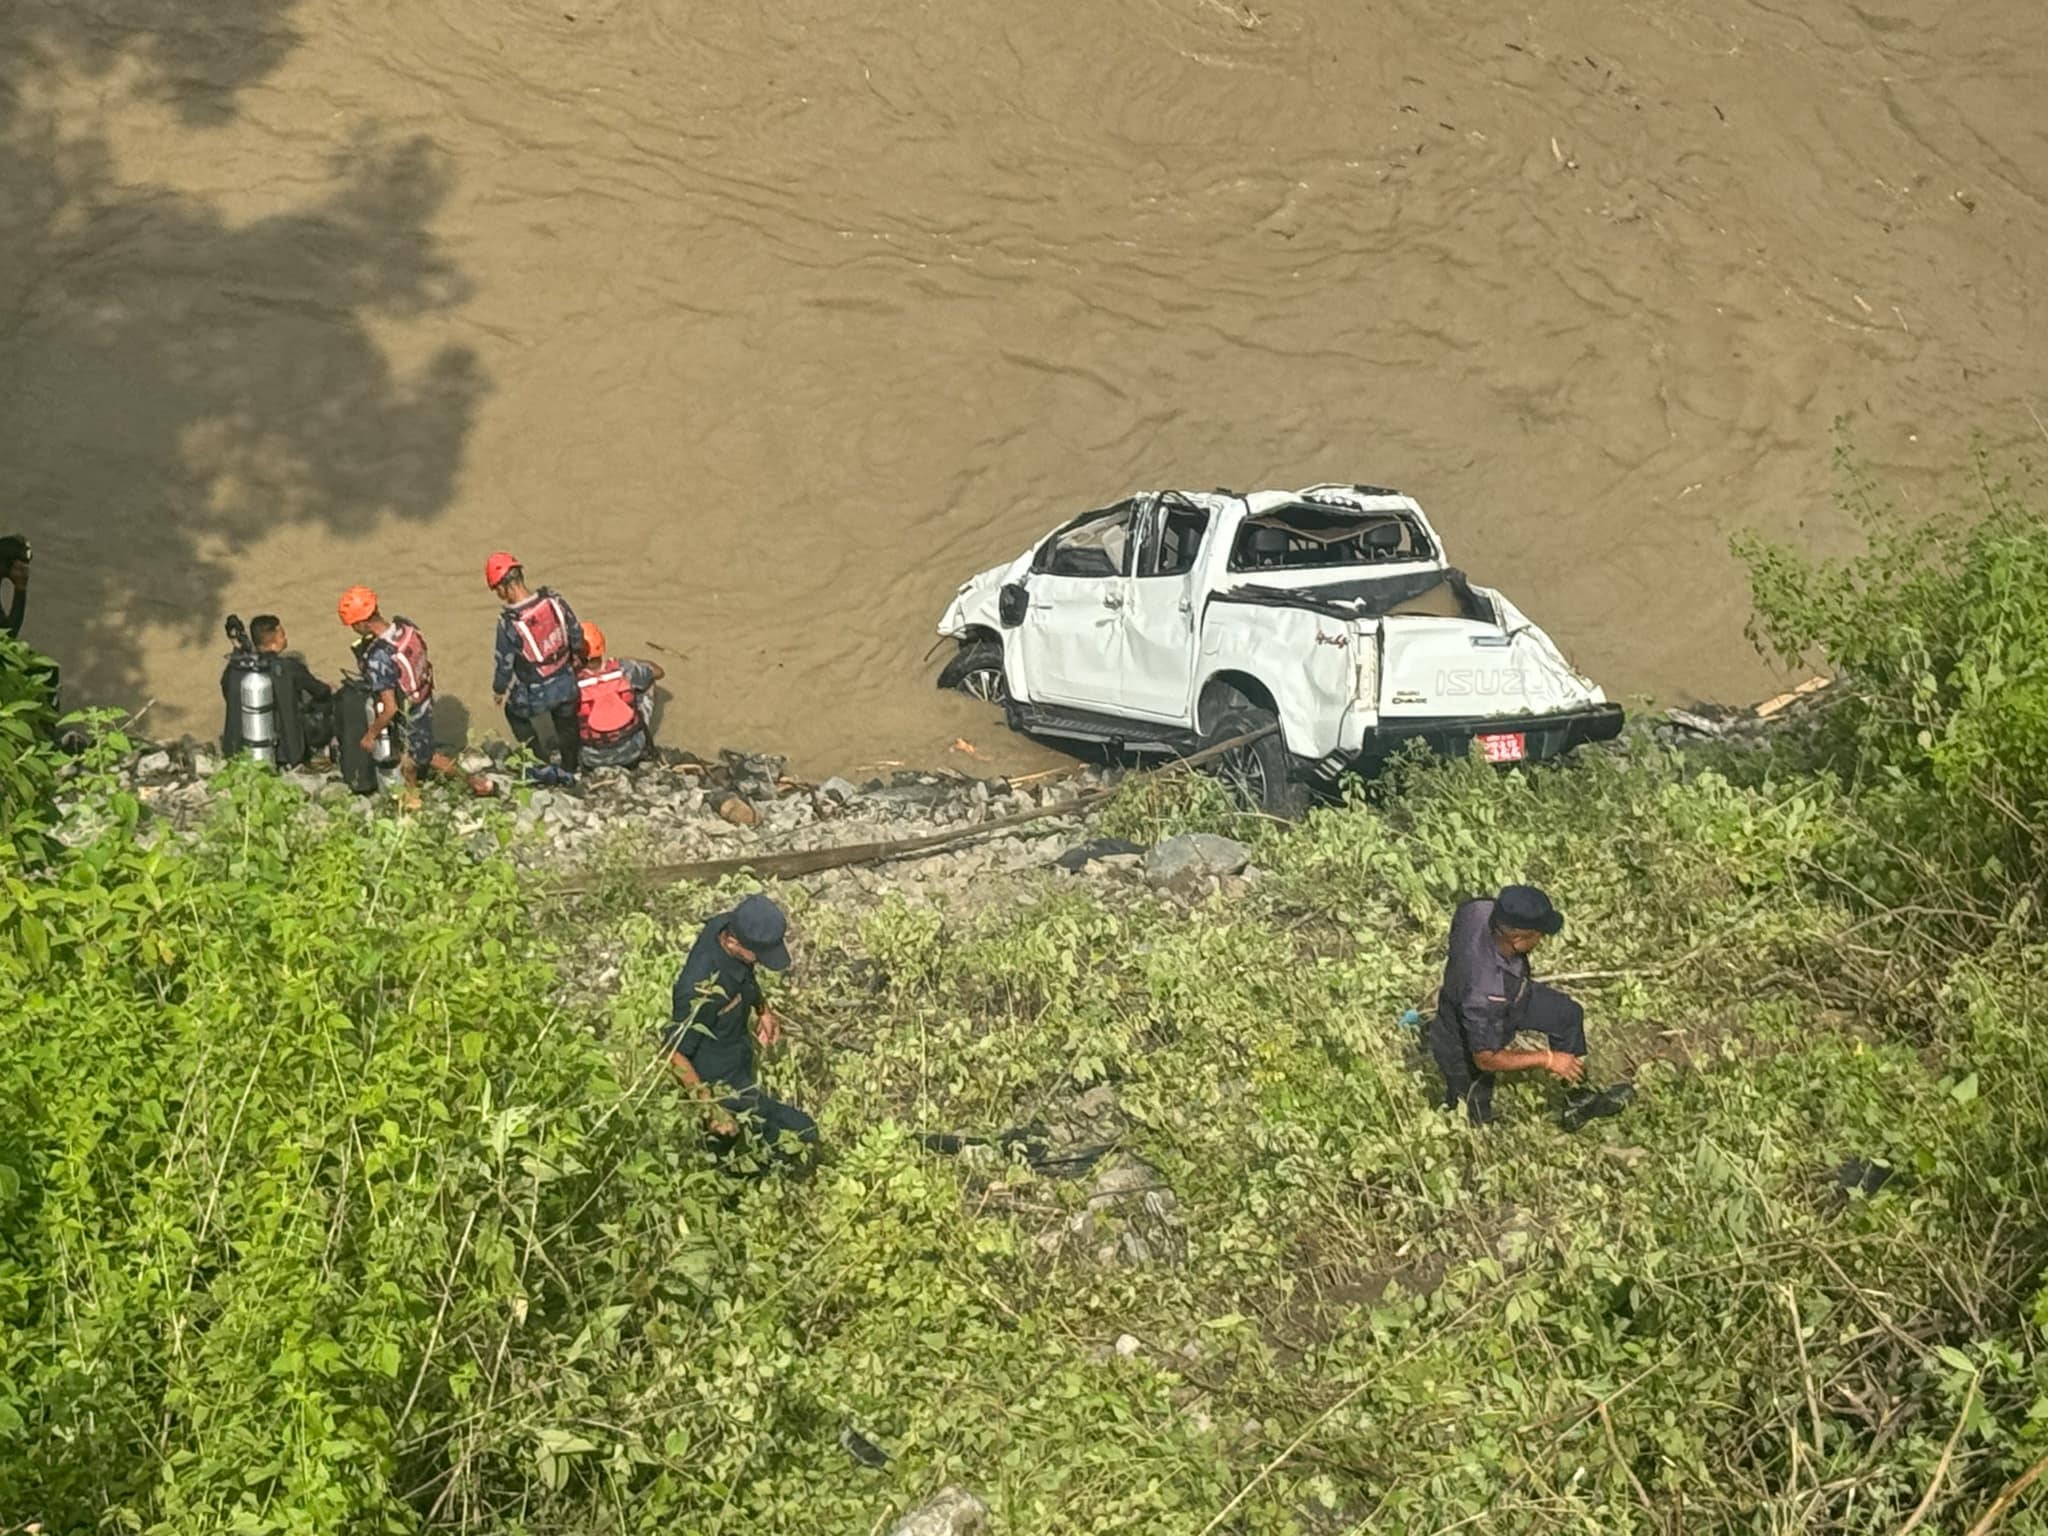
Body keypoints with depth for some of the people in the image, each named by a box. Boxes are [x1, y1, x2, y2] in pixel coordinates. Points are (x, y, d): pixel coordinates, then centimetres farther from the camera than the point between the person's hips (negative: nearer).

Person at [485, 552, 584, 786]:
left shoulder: (509, 623, -27)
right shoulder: (553, 600, -15)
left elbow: (504, 663, -15)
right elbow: (576, 632, 0)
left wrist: (499, 691, 5)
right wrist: (575, 655, 22)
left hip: (535, 694, -4)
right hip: (566, 683, 4)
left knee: (515, 713, 29)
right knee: (566, 724, 29)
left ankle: (542, 767, 28)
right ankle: (570, 771, 49)